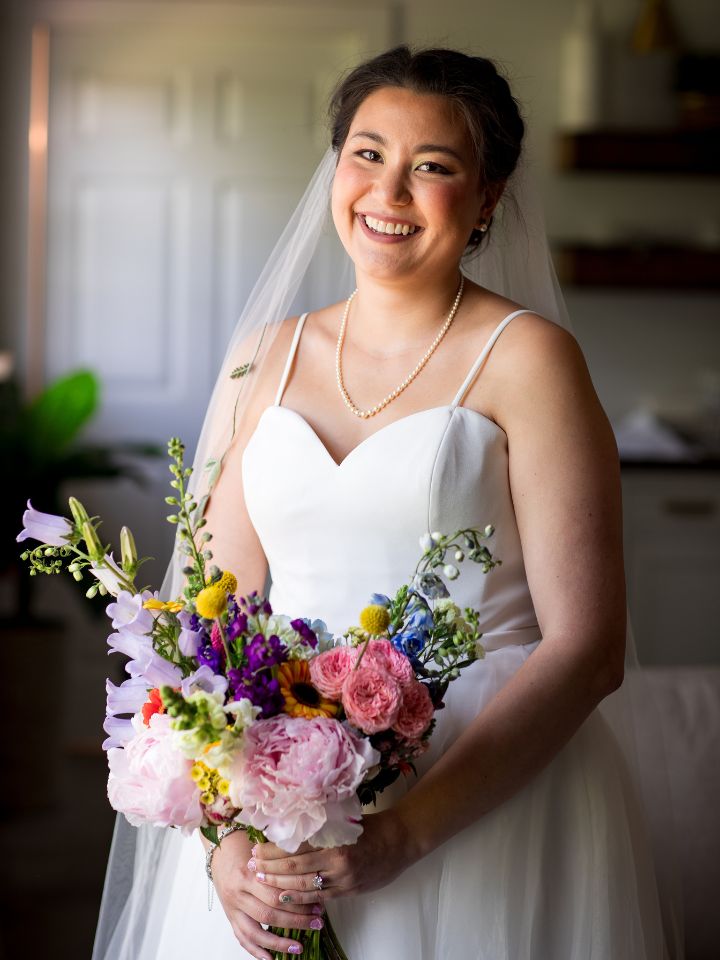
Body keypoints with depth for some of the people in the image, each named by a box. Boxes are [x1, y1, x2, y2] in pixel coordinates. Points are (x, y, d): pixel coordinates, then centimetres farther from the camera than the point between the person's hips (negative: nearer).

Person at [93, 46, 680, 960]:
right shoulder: (283, 352, 7)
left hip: (485, 799, -4)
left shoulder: (524, 356, -7)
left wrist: (401, 835, -21)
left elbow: (586, 647, -13)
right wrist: (227, 832, -11)